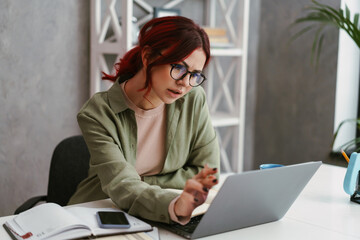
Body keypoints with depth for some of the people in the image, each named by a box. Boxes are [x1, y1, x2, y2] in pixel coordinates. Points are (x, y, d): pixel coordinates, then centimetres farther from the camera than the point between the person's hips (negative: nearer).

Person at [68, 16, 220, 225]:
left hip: (159, 222, 1)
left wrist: (142, 182, -12)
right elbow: (122, 187, -24)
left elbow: (207, 171, -2)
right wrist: (176, 206, -42)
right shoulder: (98, 114, -15)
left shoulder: (194, 101, -7)